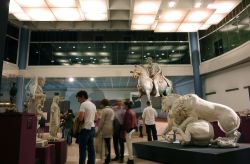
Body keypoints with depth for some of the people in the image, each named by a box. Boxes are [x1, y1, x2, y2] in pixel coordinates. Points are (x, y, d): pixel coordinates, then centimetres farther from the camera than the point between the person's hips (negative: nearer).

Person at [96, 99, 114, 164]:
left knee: (107, 143, -2)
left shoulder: (104, 110, -10)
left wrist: (99, 130, -6)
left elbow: (102, 121, -12)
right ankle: (108, 158, 18)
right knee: (108, 143, 12)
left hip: (106, 129, -8)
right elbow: (112, 120, 13)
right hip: (111, 128, 8)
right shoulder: (112, 110, 14)